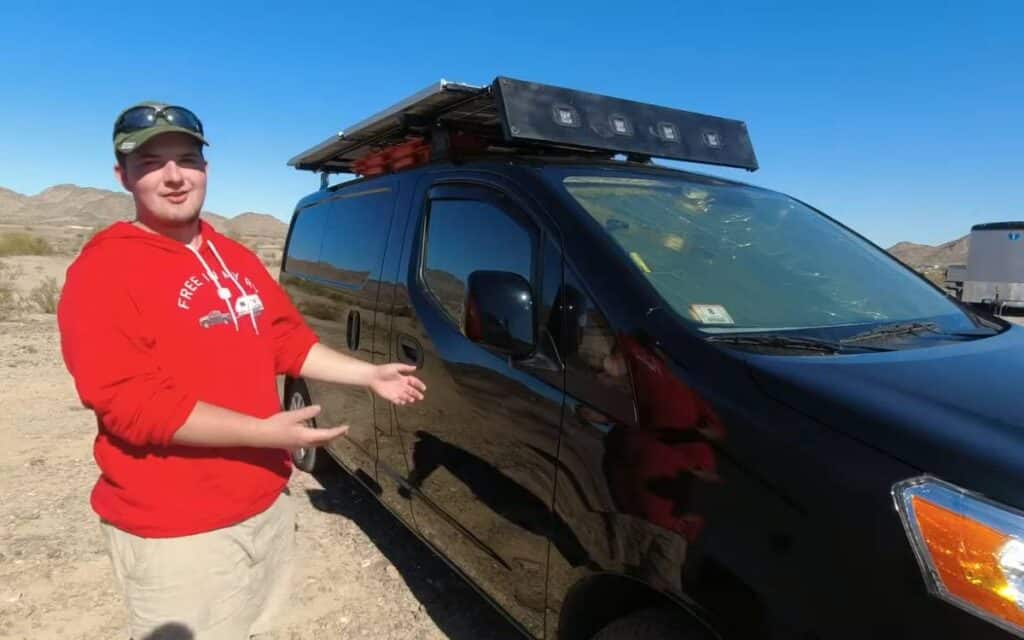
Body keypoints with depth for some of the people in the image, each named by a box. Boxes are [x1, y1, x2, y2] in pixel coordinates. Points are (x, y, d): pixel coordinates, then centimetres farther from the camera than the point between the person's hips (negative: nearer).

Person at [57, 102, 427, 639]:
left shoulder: (235, 258, 10)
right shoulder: (103, 271, -15)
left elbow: (289, 341, 16)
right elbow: (132, 402, -23)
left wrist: (370, 375, 10)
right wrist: (264, 431, -26)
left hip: (265, 501, 7)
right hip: (175, 530, -7)